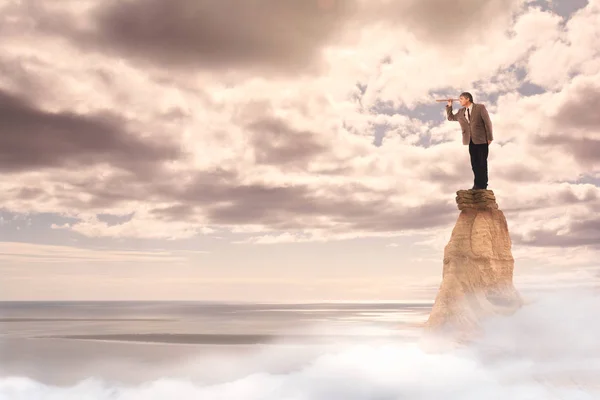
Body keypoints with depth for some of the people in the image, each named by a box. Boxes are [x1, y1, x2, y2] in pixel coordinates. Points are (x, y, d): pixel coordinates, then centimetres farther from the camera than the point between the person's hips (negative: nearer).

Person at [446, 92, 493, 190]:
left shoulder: (480, 107, -6)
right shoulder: (461, 112, 11)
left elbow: (487, 122, -7)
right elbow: (451, 118, 23)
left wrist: (489, 138, -10)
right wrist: (449, 106, 8)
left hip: (481, 140, -5)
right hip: (471, 141, 5)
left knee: (482, 163, 3)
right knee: (474, 163, 6)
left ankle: (483, 185, 11)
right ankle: (477, 184, 14)